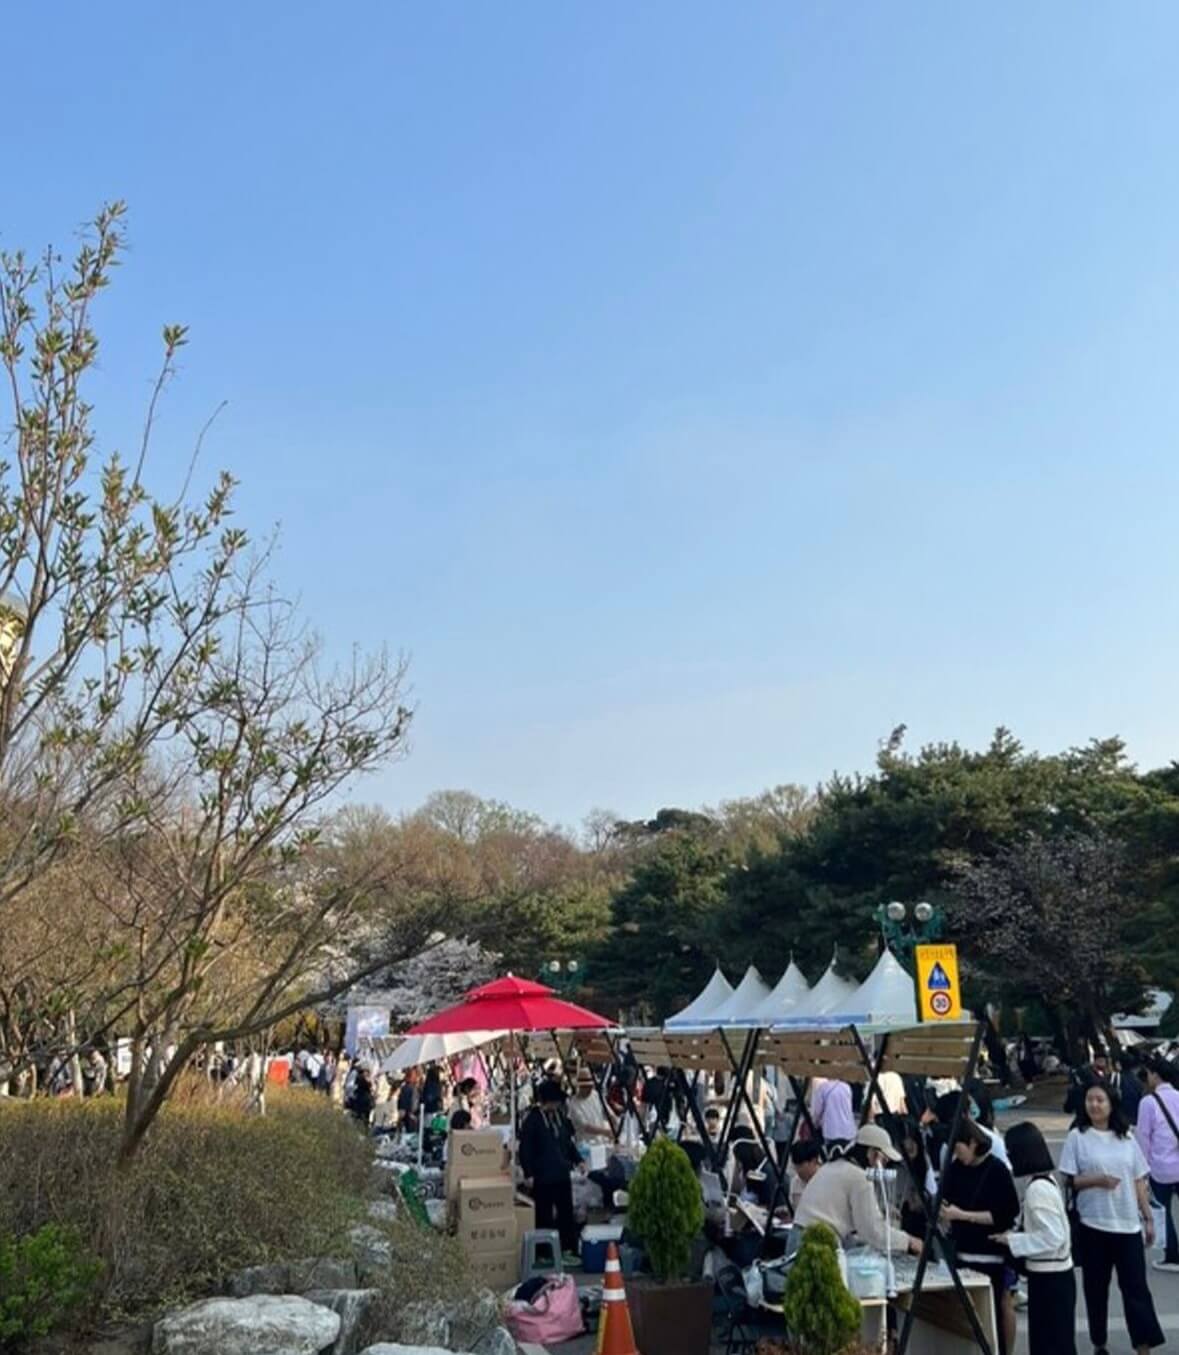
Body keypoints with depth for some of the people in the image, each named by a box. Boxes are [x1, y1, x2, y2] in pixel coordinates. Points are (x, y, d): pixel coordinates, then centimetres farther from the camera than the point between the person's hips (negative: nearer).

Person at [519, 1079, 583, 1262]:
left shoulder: (560, 1115, 8)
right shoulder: (532, 1118, -12)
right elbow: (524, 1148, -12)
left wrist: (577, 1159, 8)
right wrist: (528, 1173, -15)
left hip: (562, 1173, 6)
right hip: (542, 1176, -6)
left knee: (566, 1212, 11)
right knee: (544, 1215, 3)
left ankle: (569, 1248, 20)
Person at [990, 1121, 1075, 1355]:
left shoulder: (1037, 1189, -22)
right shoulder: (1045, 1181, 7)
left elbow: (1052, 1237, -26)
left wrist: (1013, 1240, -17)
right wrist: (1015, 1233, 6)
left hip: (1049, 1276, -9)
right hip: (1052, 1273, 9)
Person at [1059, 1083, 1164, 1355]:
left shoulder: (1126, 1138, 6)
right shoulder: (1077, 1137, -4)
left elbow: (1138, 1182, 10)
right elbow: (1068, 1180, -5)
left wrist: (1148, 1218, 7)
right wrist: (1097, 1180, -20)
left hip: (1128, 1224, 2)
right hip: (1093, 1224, -2)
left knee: (1136, 1285, 1)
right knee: (1096, 1287, 8)